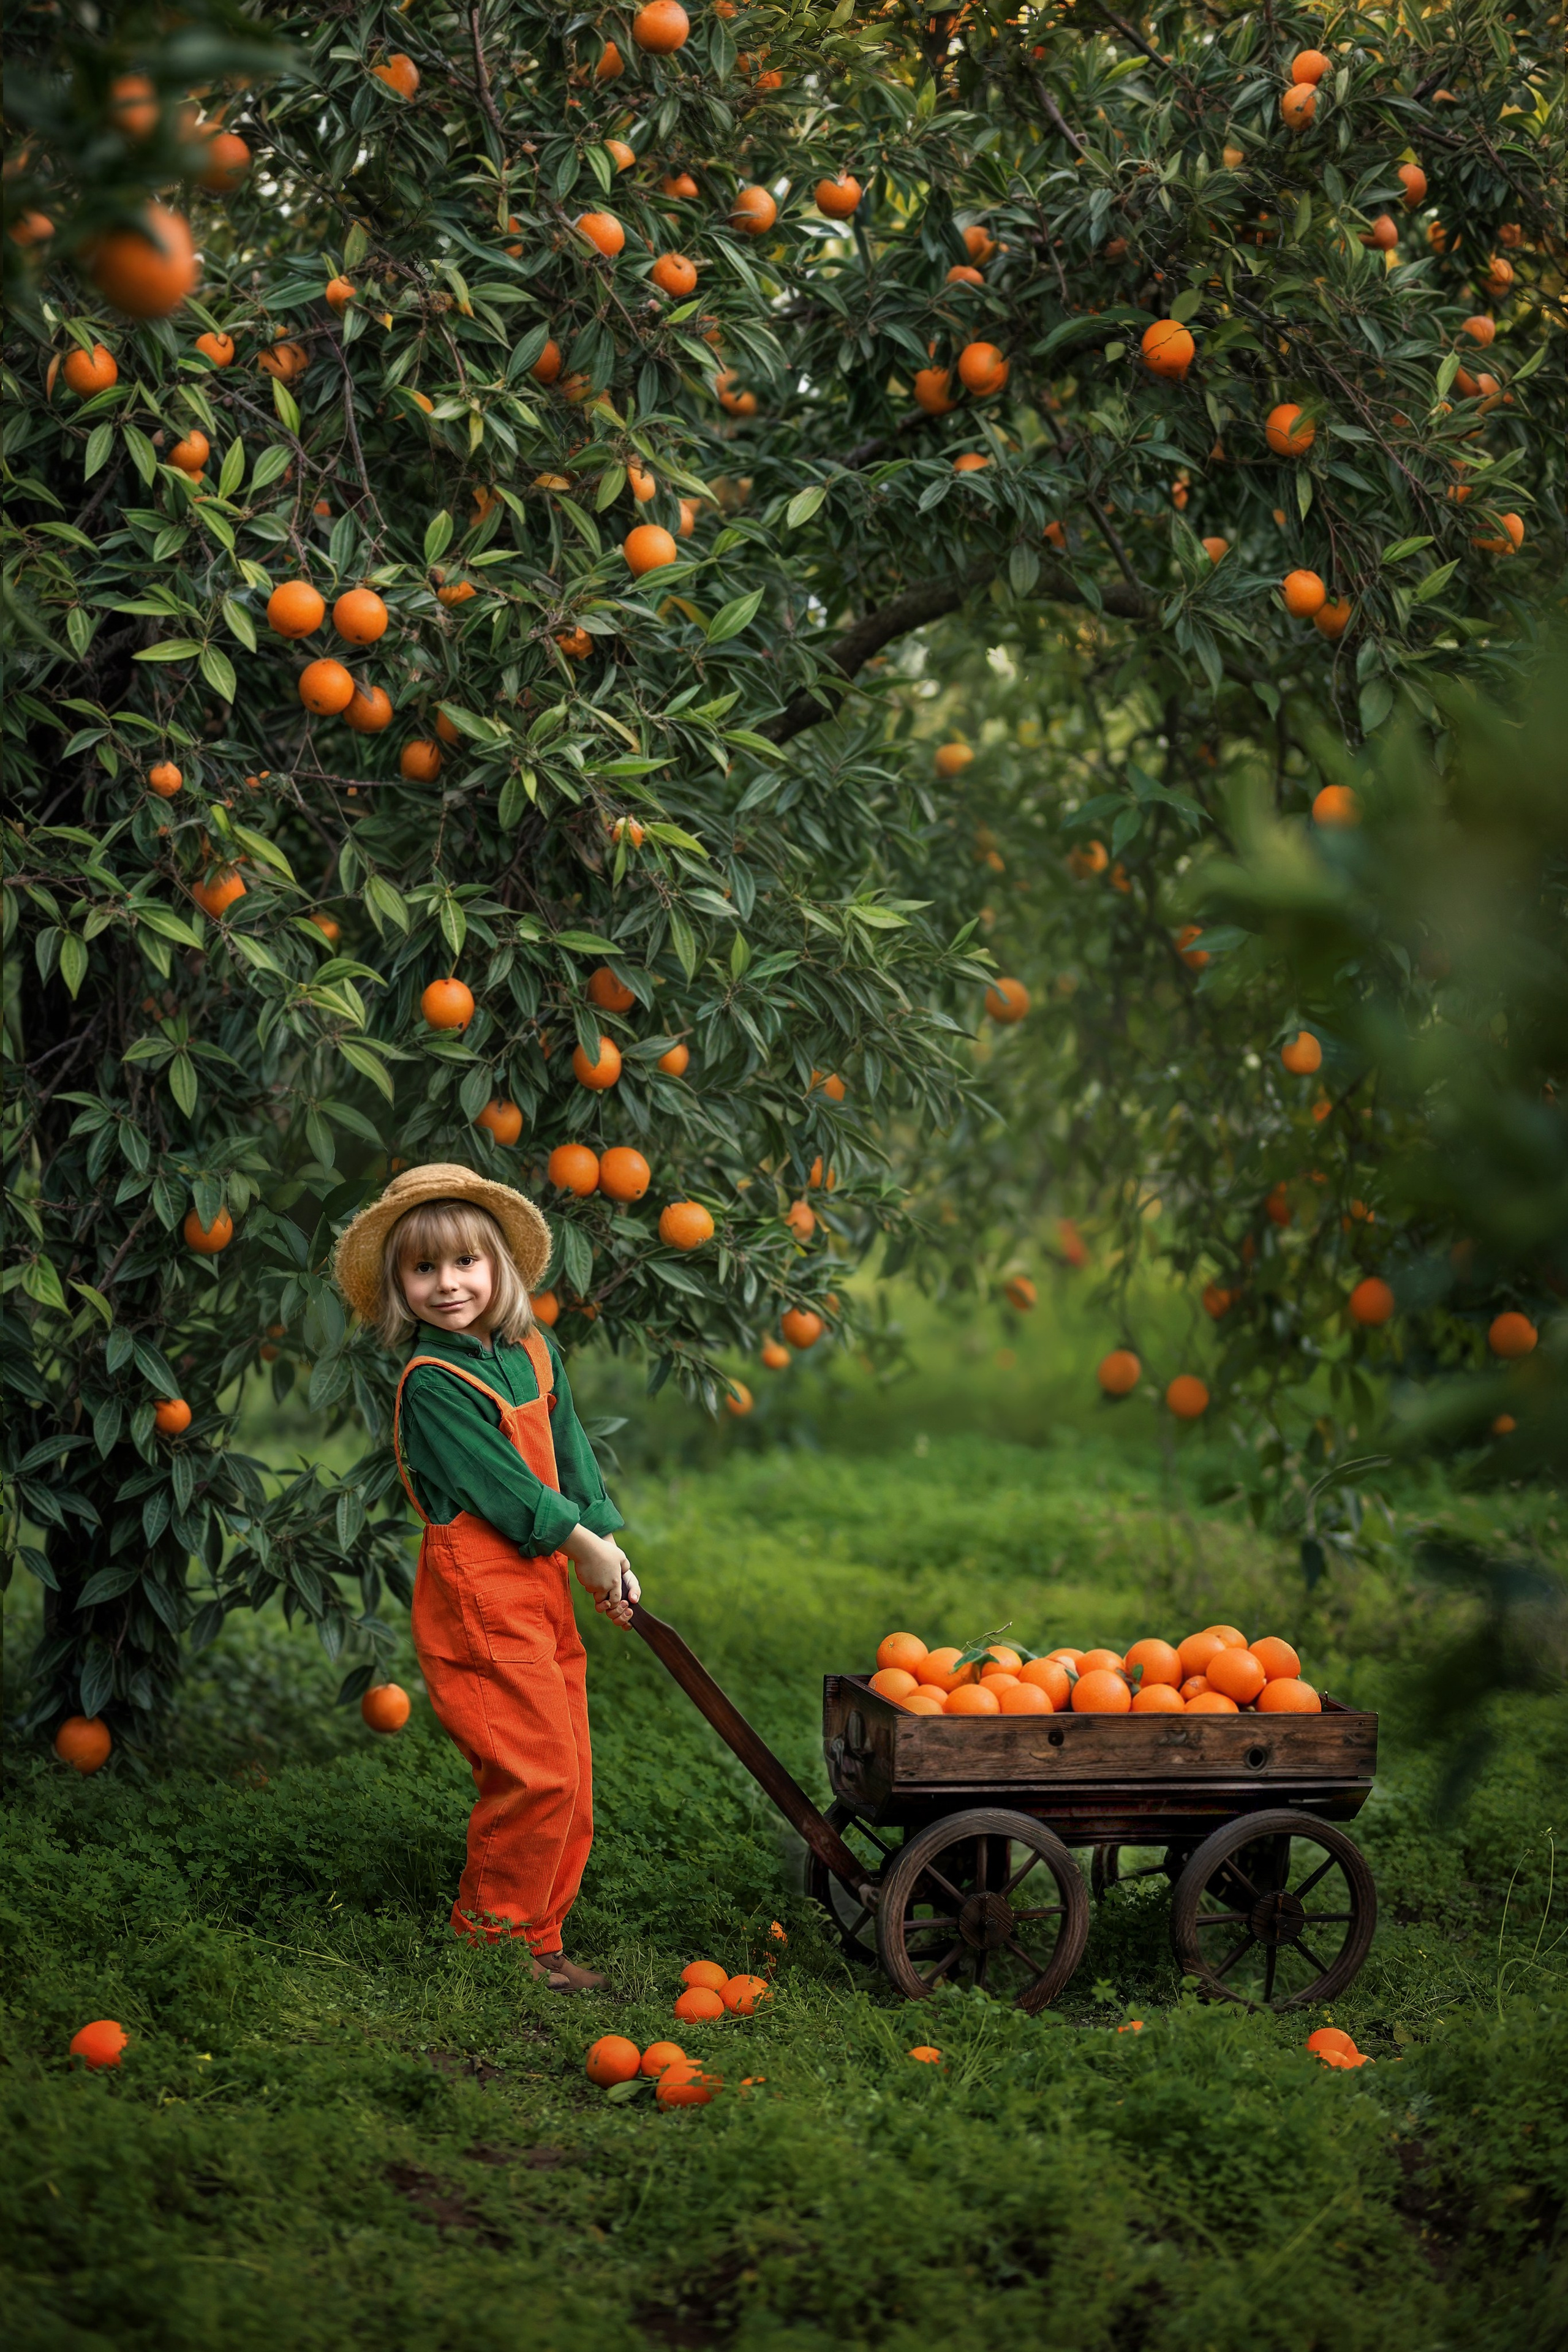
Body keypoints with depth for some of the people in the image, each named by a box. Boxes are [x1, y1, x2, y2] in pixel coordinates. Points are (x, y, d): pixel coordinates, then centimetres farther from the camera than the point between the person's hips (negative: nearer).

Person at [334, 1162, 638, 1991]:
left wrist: (608, 1545, 6)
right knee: (536, 1773, -11)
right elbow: (497, 1484, -15)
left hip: (542, 1583, 8)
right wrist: (582, 1546, -8)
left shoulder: (534, 1349, 10)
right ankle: (491, 1937, 4)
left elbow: (569, 1449, 15)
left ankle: (538, 1938, 19)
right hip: (479, 1594, -8)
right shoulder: (430, 1380, -13)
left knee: (570, 1782, 10)